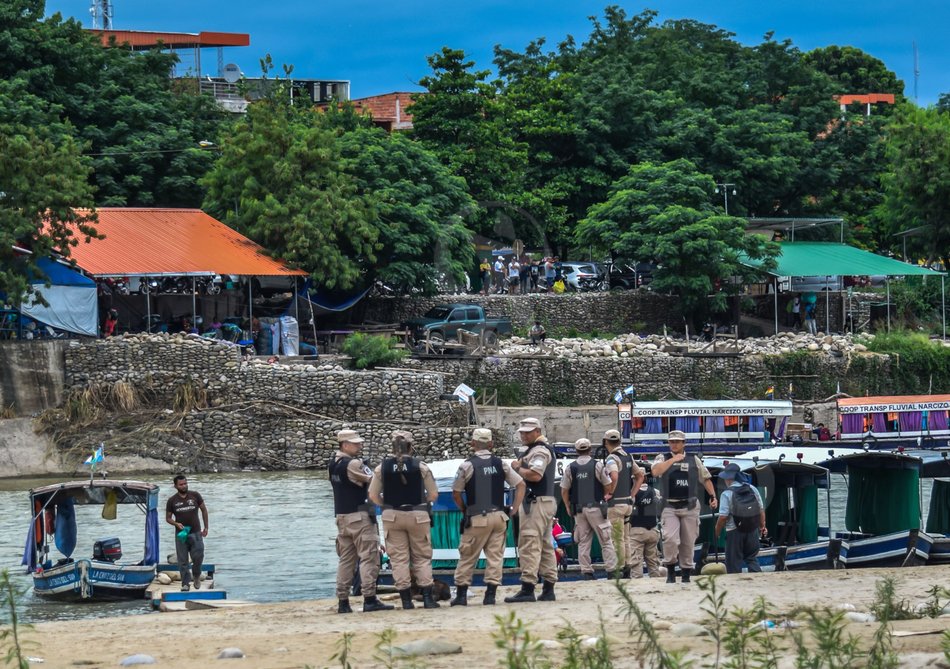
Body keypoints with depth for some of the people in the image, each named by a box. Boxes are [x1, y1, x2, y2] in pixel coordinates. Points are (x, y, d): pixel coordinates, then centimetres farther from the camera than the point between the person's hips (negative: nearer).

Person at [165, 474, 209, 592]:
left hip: (196, 532, 0)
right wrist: (176, 524, -14)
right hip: (181, 534, 0)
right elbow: (168, 518, 7)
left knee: (198, 556, -8)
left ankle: (196, 576, 19)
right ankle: (185, 583, 5)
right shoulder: (172, 501, 2)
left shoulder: (195, 495, 1)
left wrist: (205, 527, 6)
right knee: (182, 561, -1)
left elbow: (204, 510, 10)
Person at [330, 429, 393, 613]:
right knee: (369, 557, -6)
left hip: (341, 515, 8)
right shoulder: (353, 464, -14)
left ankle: (343, 601, 8)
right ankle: (369, 599, -11)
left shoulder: (334, 463, 11)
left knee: (346, 559, 10)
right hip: (359, 515, -8)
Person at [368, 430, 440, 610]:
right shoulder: (420, 466, -6)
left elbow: (373, 496, 0)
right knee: (422, 557, 9)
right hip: (417, 516, -1)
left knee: (399, 558, 6)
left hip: (392, 516, 1)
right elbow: (433, 494, -2)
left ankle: (406, 600, 4)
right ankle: (427, 598, 2)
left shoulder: (382, 467, -3)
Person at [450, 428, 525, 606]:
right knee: (495, 556, 6)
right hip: (499, 516, 3)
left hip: (477, 518, -3)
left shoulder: (467, 465, -6)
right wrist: (514, 510, 7)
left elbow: (456, 493, -2)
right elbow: (521, 484, 6)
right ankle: (490, 594, 1)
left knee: (467, 557, 5)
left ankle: (461, 595, 5)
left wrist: (465, 510, 12)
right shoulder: (501, 463, 5)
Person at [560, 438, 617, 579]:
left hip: (578, 508, 3)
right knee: (606, 540, 1)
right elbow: (608, 486, -2)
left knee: (583, 541, 8)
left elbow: (564, 490, 5)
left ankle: (586, 571, 4)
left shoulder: (570, 468, 2)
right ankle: (611, 570, -4)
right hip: (596, 507, -3)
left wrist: (568, 507, 17)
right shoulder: (597, 465, -5)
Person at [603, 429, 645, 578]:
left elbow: (614, 476, -33)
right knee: (626, 538, 13)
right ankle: (628, 568, 15)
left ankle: (620, 569, -3)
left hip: (616, 503, -8)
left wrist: (610, 493, -19)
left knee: (617, 539, -4)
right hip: (628, 502, 8)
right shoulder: (628, 457, 11)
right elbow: (640, 475, 19)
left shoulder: (611, 458, -14)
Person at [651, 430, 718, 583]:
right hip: (669, 507, -2)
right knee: (670, 539, -19)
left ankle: (686, 573, 14)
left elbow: (706, 478, 18)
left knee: (688, 542, 4)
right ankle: (670, 570, -3)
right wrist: (673, 460, -10)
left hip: (690, 507, 2)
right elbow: (655, 472, -14)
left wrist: (713, 496, 8)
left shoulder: (694, 460, 12)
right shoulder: (663, 458, 6)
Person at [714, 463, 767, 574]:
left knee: (734, 564, 4)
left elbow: (723, 517, -16)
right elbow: (761, 510, 10)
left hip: (735, 532, -5)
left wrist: (717, 533, -4)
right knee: (752, 559, 14)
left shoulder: (726, 494, -12)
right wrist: (762, 526, 21)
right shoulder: (752, 489, 4)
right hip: (752, 530, 5)